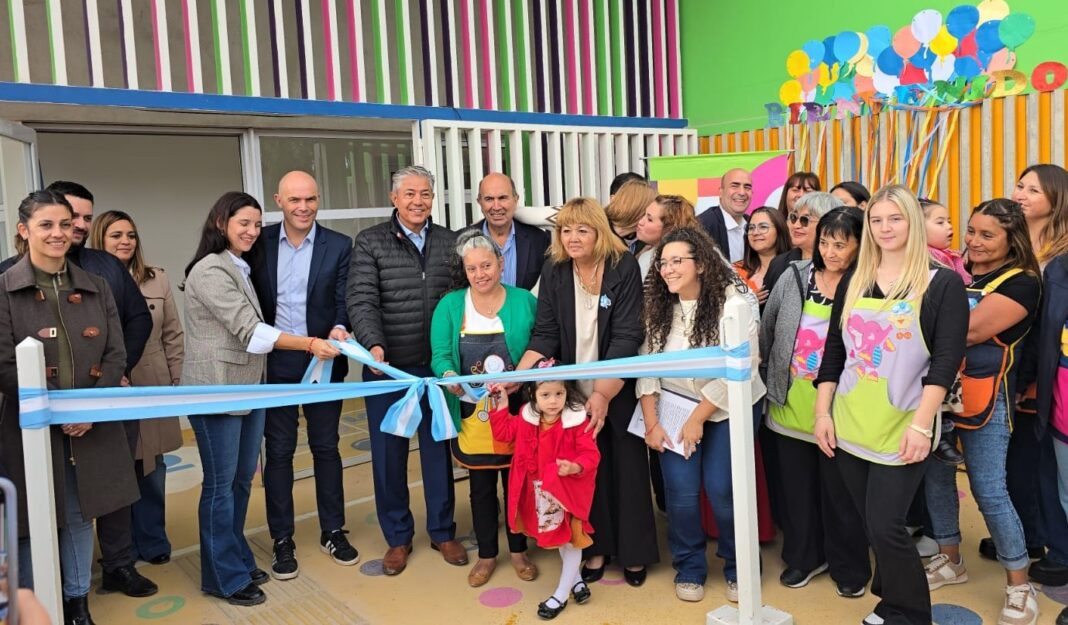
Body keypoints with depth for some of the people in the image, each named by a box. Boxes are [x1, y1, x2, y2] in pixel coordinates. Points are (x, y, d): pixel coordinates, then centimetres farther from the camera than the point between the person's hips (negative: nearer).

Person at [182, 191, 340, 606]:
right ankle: (224, 577, 14)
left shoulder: (240, 269, 17)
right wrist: (310, 344, -24)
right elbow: (249, 329, -21)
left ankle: (238, 559, 28)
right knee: (221, 483, 2)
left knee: (242, 478, 15)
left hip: (248, 388, 9)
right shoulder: (210, 270, -13)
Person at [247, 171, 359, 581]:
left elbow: (343, 301, -4)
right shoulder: (259, 244, 0)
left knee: (326, 447, 11)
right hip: (275, 364, 0)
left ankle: (333, 531, 26)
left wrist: (339, 329, -25)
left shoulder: (338, 246, -2)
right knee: (278, 451, 8)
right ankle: (282, 540, 21)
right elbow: (251, 302, 3)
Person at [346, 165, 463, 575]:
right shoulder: (370, 243, -3)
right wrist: (374, 345, -28)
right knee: (388, 453, 8)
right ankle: (398, 537, 25)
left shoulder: (449, 242, 5)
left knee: (438, 448, 12)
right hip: (387, 367, -2)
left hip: (437, 366, 2)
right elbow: (361, 301, -12)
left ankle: (442, 531, 29)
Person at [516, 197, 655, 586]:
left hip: (619, 390, -2)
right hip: (577, 391, 2)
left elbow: (626, 337, -18)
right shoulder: (553, 272, -3)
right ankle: (597, 547, 26)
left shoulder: (624, 268, -13)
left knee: (627, 468, 8)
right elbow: (545, 334, -6)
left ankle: (633, 552, 25)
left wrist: (603, 394, -25)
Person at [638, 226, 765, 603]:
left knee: (722, 488, -5)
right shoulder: (657, 305, -4)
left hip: (728, 406, -3)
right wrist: (651, 422, -7)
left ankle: (737, 568, 21)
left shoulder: (733, 298, -18)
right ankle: (689, 568, 20)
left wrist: (698, 418, -16)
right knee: (681, 491, -2)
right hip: (675, 404, 3)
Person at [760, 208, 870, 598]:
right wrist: (767, 378, 11)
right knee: (797, 485, 16)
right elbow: (767, 329, 8)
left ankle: (849, 566, 31)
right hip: (790, 404, 4)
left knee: (839, 490, 10)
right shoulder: (795, 276, -2)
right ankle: (804, 556, 36)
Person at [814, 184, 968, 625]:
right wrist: (823, 413, 4)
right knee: (871, 524, 12)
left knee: (885, 525, -5)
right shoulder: (853, 283, 9)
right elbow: (833, 352, 10)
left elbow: (947, 360, -10)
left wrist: (921, 424, -17)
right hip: (849, 426, 4)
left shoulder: (943, 284, -4)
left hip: (901, 428, -4)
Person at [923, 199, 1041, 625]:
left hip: (985, 398, -6)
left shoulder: (1020, 283, -10)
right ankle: (949, 560, 31)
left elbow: (969, 331, -23)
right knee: (935, 476, 12)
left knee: (989, 490, -3)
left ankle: (1019, 584, 15)